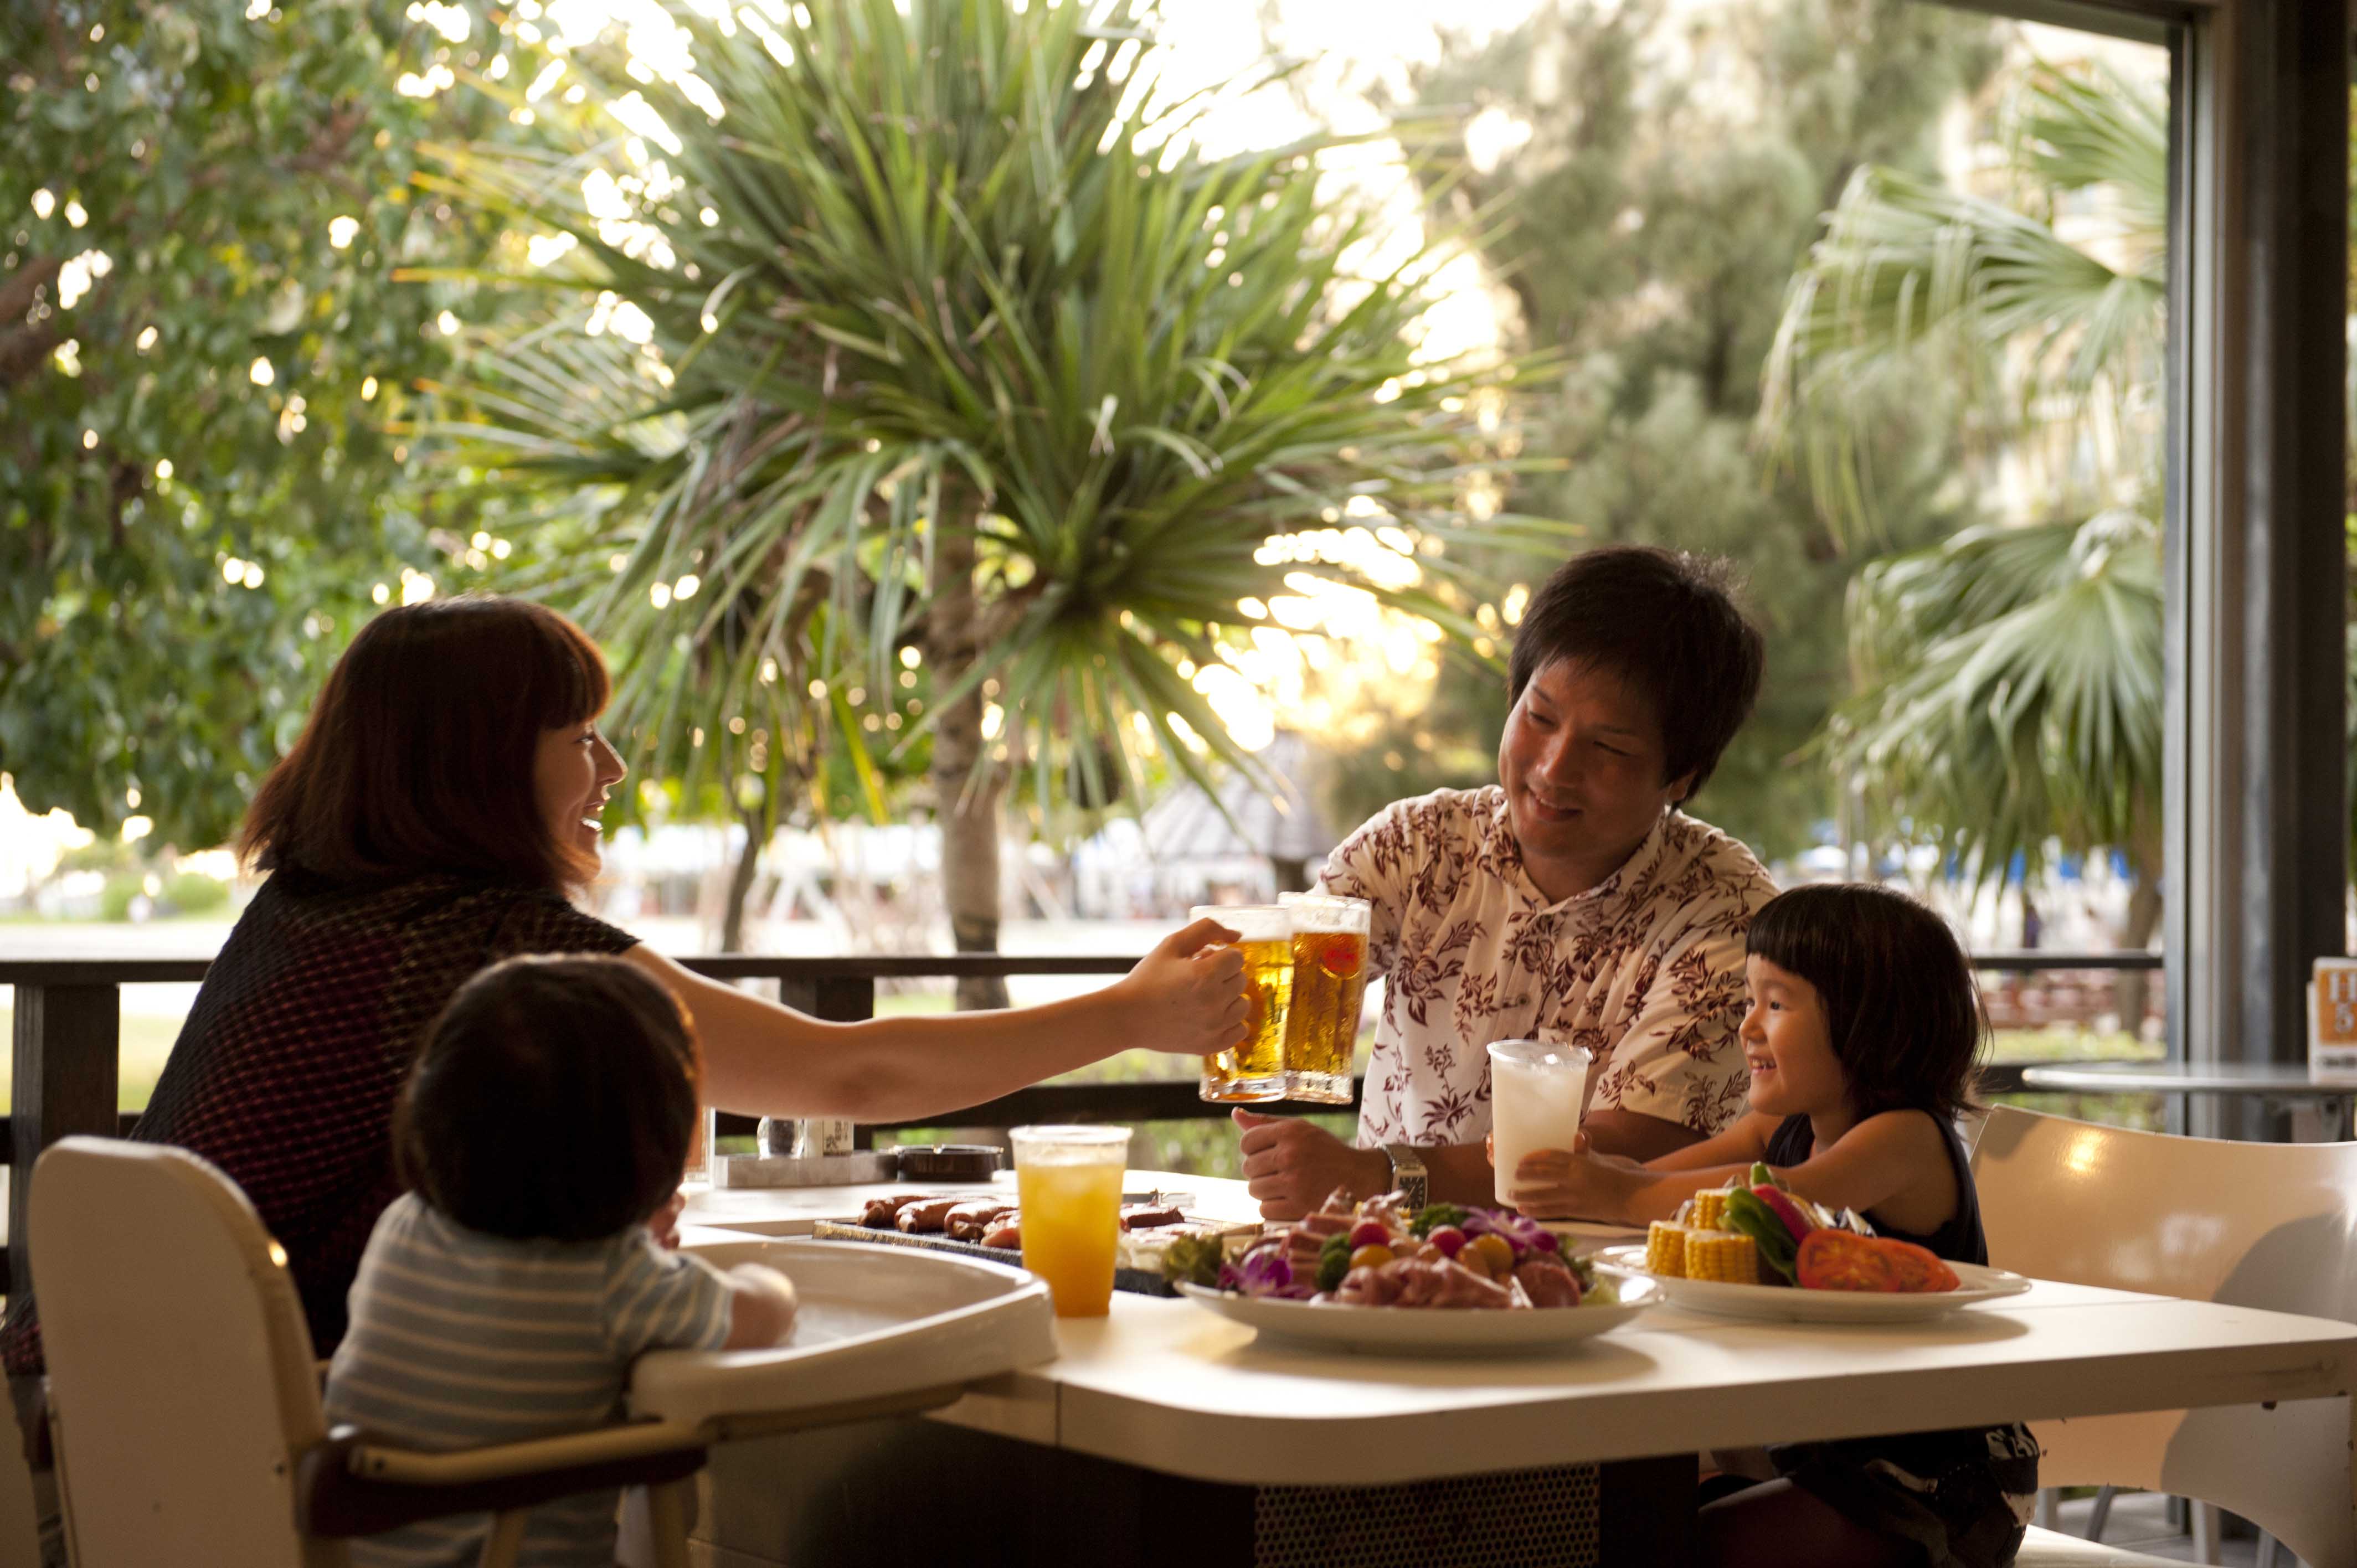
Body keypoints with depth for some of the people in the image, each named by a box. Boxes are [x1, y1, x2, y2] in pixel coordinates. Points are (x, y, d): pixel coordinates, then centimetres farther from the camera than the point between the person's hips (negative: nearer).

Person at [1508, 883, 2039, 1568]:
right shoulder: (1782, 1128, 10)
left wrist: (1622, 1195, -39)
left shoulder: (1906, 1138, -17)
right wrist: (1574, 1176, -19)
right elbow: (1651, 1181, 4)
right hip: (1818, 1451, 9)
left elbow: (1796, 1198, -35)